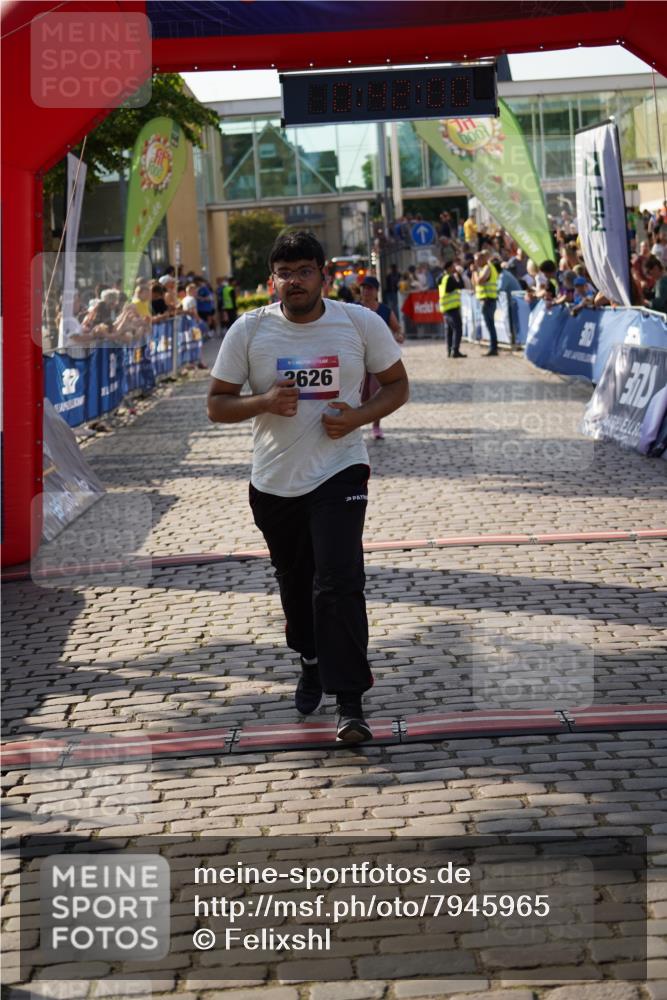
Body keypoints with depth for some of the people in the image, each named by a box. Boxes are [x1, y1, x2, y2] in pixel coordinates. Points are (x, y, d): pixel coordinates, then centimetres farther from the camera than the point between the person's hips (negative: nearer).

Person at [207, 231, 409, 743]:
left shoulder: (361, 323, -3)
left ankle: (350, 702, -13)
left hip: (339, 473, -2)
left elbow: (397, 385, 7)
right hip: (274, 482, 3)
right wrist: (263, 402, -18)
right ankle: (312, 661, 44)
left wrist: (359, 416, -13)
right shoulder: (249, 330, -2)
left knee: (339, 582, -16)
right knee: (295, 581, 17)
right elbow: (216, 404, 2)